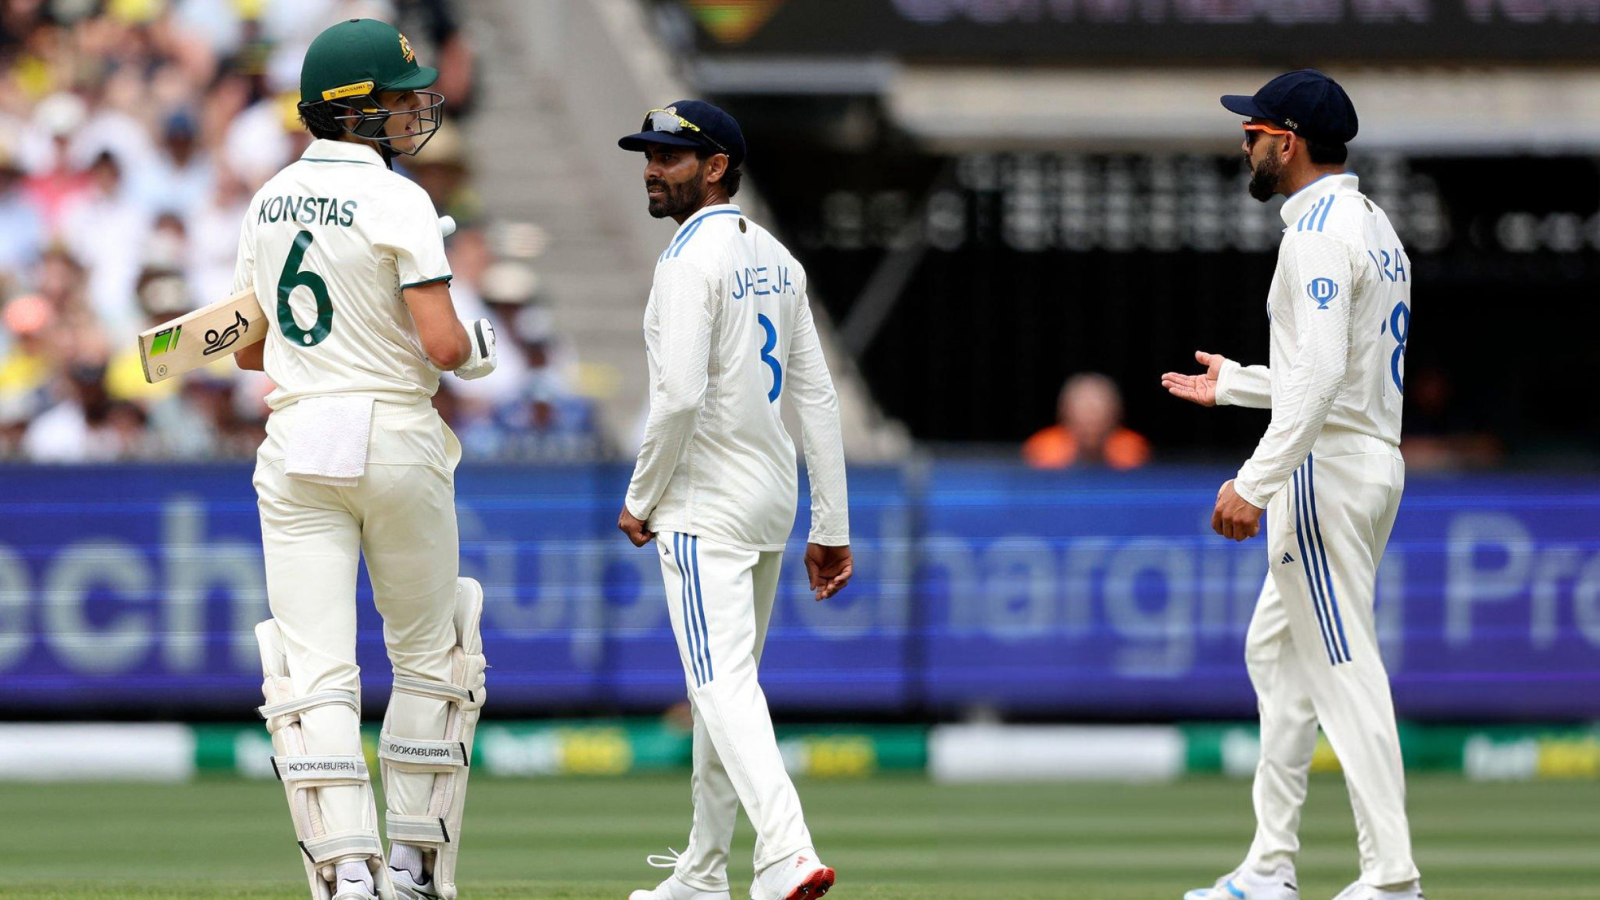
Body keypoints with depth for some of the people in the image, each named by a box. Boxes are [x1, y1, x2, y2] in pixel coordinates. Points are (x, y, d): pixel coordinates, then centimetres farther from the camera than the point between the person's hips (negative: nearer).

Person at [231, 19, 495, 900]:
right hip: (393, 438, -4)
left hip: (296, 444, 4)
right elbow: (442, 345, -17)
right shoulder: (395, 201, -11)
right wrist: (476, 348, 5)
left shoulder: (270, 200, 9)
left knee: (314, 671, -3)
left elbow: (249, 347, 16)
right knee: (429, 654, 14)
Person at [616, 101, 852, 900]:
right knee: (727, 679, 18)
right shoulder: (775, 257, 12)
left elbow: (681, 397, -23)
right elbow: (818, 397, 12)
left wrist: (640, 499, -10)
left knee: (722, 683, -15)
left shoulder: (693, 257, -15)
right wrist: (832, 526, 12)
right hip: (773, 496, 9)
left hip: (707, 505, -9)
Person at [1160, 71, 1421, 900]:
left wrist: (1256, 483, -29)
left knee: (1345, 673, -9)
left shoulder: (1318, 231, -16)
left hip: (1325, 470, -11)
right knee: (1275, 653, 18)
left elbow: (1320, 375, -26)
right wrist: (1234, 383, 32)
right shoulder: (1374, 228, 17)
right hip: (1374, 459, 11)